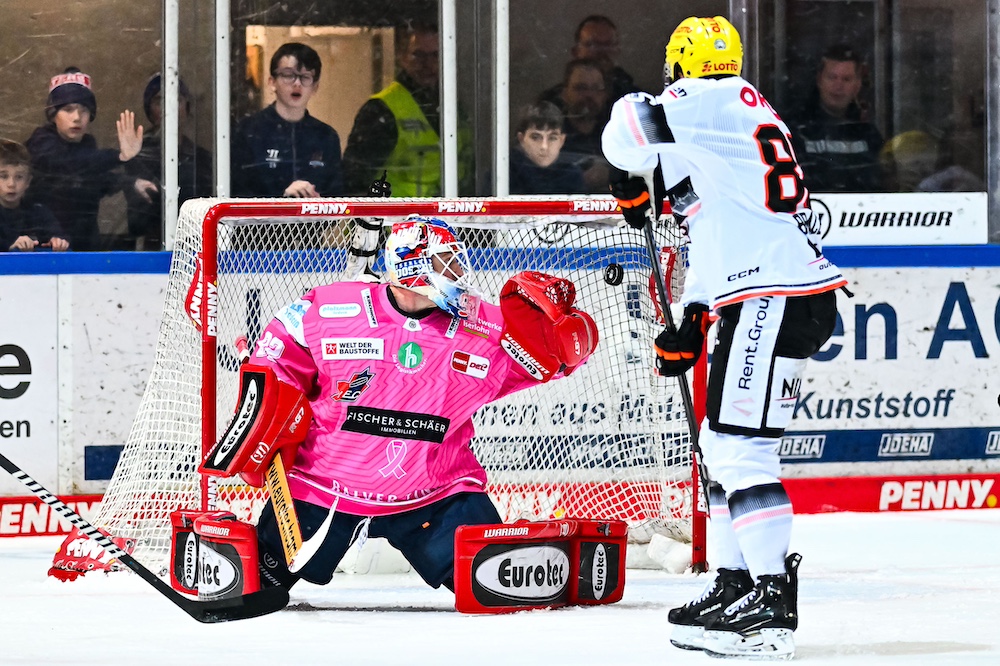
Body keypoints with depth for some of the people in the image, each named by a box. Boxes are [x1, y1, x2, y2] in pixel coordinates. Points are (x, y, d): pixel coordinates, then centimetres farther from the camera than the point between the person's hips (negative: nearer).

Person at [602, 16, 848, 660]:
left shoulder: (713, 100, -3)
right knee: (722, 440, 16)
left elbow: (629, 128, -14)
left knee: (742, 446, -13)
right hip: (766, 298, 10)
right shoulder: (747, 115, 26)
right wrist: (693, 320, 26)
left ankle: (773, 603, -17)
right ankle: (735, 586, 19)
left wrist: (632, 179, 8)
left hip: (776, 300, -10)